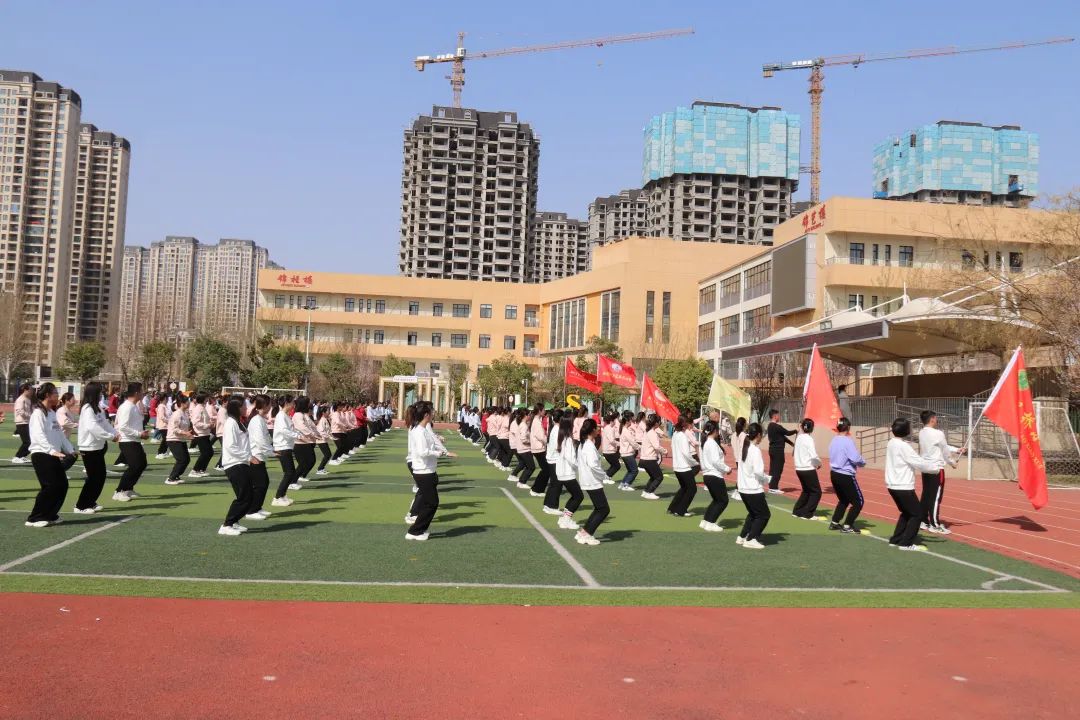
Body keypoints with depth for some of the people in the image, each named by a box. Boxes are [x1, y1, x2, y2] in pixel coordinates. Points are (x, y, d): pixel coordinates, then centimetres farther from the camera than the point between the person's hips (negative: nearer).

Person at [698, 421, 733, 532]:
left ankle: (705, 521, 18)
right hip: (715, 476, -10)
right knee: (723, 501, 0)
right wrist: (727, 469, -11)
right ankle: (710, 523, -1)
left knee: (717, 500, 20)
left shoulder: (705, 443, 13)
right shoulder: (712, 443, -16)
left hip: (707, 475, 10)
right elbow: (716, 461, -23)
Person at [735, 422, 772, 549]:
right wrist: (767, 479, -5)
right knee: (764, 515, 5)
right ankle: (751, 540, 1)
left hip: (743, 489, 8)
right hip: (754, 490, -8)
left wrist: (763, 477, 8)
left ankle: (742, 537, 22)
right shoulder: (755, 450, -17)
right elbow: (758, 471, -22)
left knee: (753, 513, 24)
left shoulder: (744, 448, 7)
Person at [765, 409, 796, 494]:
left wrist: (791, 443, 16)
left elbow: (781, 436, 16)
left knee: (773, 468, 12)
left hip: (773, 449, 9)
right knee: (778, 469, -4)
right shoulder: (776, 426, -18)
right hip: (778, 450, -9)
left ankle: (771, 486, 17)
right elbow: (787, 432, -13)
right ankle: (773, 488, -3)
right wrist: (796, 431, 5)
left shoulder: (770, 426, 13)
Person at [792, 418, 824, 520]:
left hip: (799, 469, 7)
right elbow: (814, 456, -20)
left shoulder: (799, 438, 6)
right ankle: (807, 514, 4)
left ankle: (797, 511, 22)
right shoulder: (808, 439, -15)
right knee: (816, 492, 5)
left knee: (806, 491, 23)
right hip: (808, 470, -7)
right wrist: (819, 463, -3)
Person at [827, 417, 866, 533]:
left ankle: (834, 523, 25)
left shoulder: (834, 441, 6)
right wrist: (863, 462, -1)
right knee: (858, 502, 4)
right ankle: (847, 526, 3)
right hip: (846, 476, -8)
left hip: (834, 474, 8)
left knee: (843, 500, 25)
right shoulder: (847, 441, -18)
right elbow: (856, 458, -24)